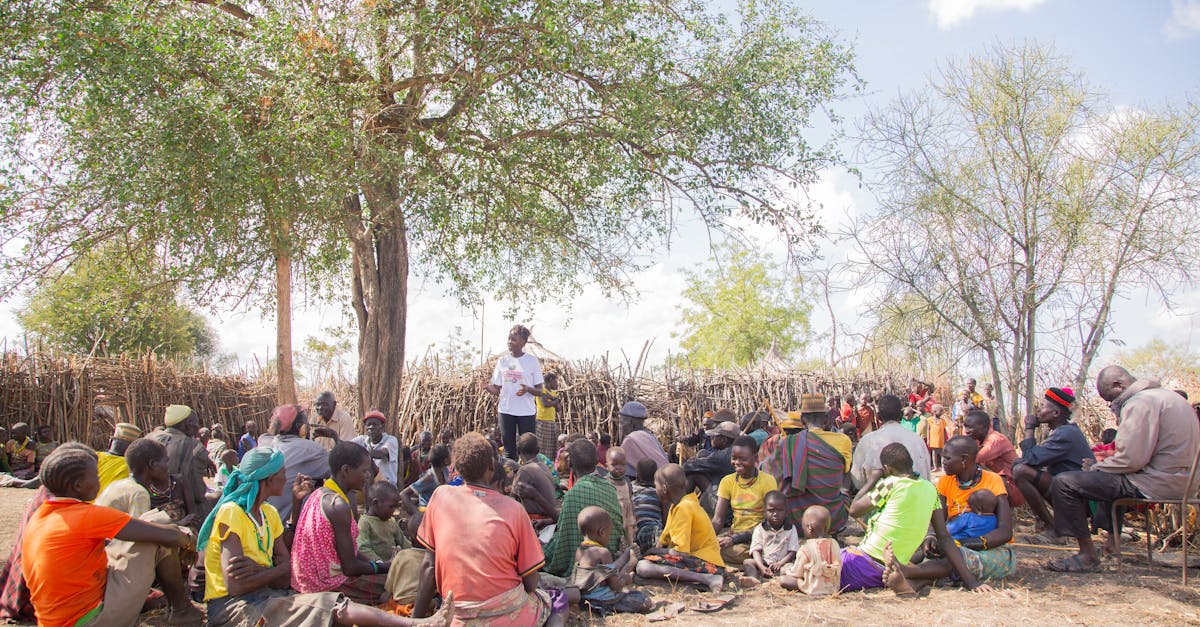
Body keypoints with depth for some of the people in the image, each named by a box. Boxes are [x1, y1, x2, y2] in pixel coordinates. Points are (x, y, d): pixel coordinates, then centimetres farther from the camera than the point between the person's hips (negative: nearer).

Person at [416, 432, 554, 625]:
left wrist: (417, 617, 11)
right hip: (510, 617, -3)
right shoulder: (513, 509, -7)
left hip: (460, 619, 3)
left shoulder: (440, 497, -1)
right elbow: (530, 583, -5)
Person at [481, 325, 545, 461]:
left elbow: (540, 392, -3)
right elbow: (496, 391, 8)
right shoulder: (502, 360, 7)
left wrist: (528, 389, -23)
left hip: (527, 412, -3)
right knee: (508, 450, 7)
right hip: (506, 410, 3)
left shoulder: (532, 361, -2)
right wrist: (488, 387, -14)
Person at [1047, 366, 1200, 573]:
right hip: (1178, 477, 11)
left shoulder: (1140, 403, -17)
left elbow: (1131, 460, -23)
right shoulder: (1165, 395, 16)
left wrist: (1095, 468, -6)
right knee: (1105, 475, 38)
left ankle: (1088, 556, -7)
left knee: (1064, 483, -15)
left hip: (1156, 482, -11)